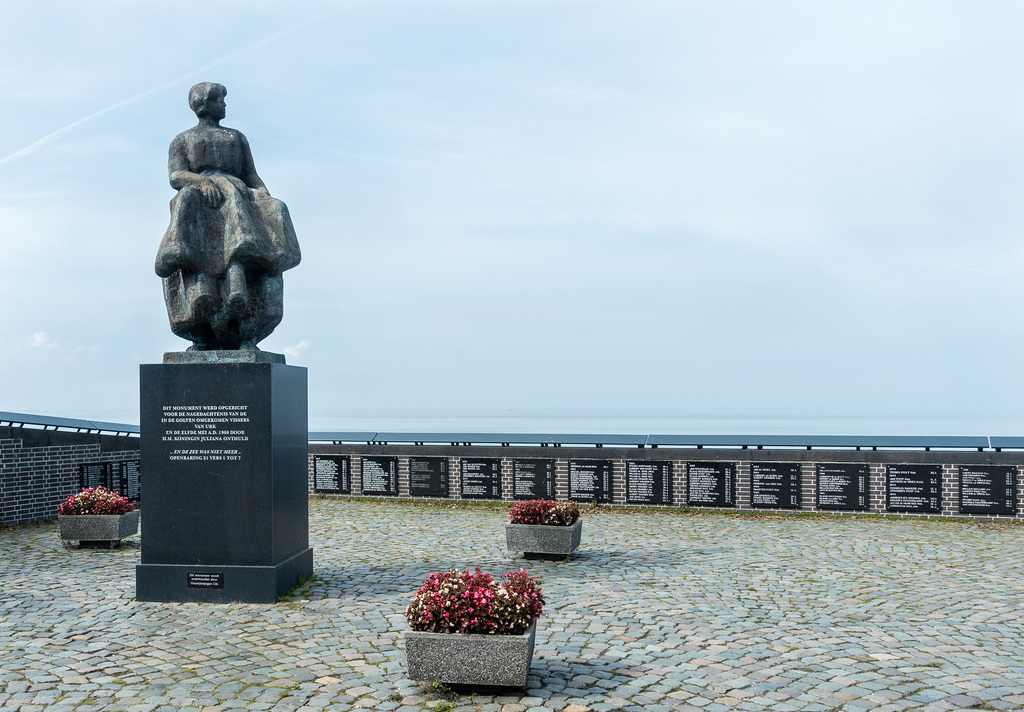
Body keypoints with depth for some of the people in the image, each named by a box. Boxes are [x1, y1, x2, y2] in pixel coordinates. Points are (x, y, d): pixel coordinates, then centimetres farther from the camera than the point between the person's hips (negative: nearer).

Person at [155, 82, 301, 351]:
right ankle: (201, 287, -57)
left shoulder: (237, 137, 34)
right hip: (198, 199, -1)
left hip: (239, 195, 1)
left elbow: (252, 176, 23)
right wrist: (201, 180, -15)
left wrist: (266, 197, 1)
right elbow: (175, 176, 7)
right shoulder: (182, 140, 26)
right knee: (188, 199, -40)